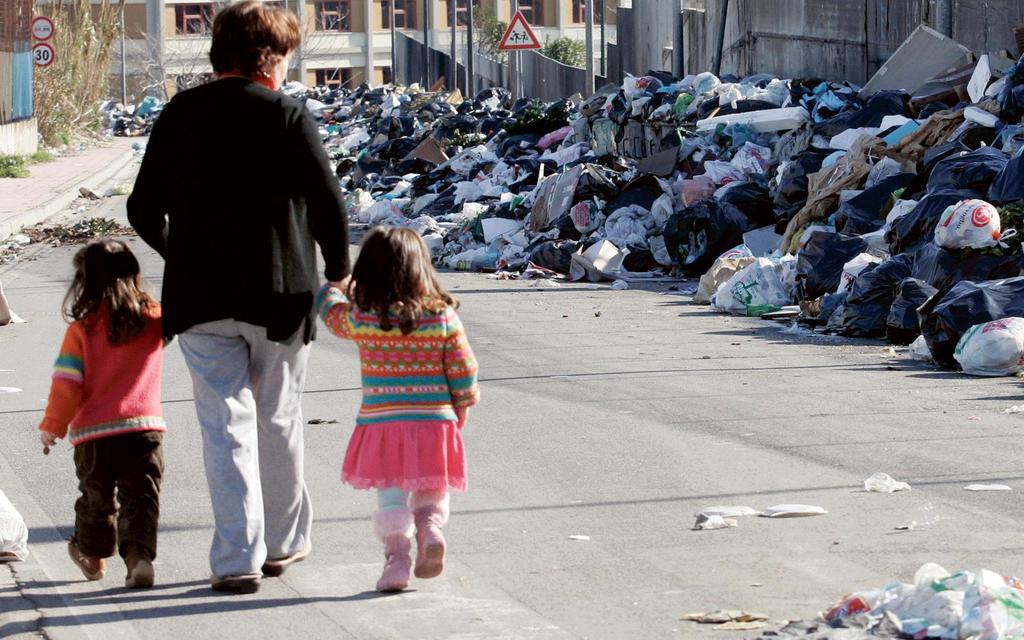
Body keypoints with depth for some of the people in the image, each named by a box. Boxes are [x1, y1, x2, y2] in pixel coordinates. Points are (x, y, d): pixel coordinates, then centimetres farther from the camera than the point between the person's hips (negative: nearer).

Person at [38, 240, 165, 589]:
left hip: (93, 435, 0)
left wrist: (52, 427, 2)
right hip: (144, 429, 0)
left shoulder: (81, 330, -6)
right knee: (140, 498, 1)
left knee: (96, 499, 18)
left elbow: (66, 385, -7)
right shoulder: (156, 320, 0)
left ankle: (93, 557, 36)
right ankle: (139, 556, -18)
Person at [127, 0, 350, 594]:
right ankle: (285, 542, 27)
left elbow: (144, 210, 7)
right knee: (279, 421, 14)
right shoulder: (289, 116, -9)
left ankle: (238, 557, -3)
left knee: (226, 427, 4)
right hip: (279, 296, -2)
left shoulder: (178, 115, 3)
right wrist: (338, 271, 5)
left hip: (200, 299, 2)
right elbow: (329, 205, -12)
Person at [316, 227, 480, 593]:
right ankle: (431, 530, -9)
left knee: (390, 496, 9)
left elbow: (328, 308, 17)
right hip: (435, 422, 1)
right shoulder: (443, 318, -5)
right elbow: (464, 371, -1)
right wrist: (460, 411, 14)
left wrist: (338, 286, 38)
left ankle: (397, 557, -3)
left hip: (381, 422, -1)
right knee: (431, 493, 16)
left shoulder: (359, 320, -5)